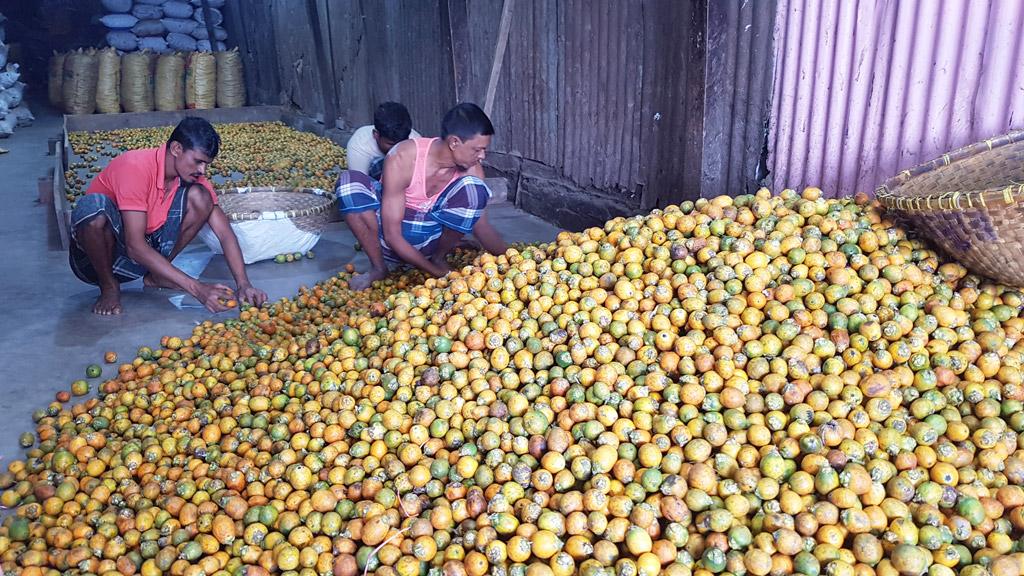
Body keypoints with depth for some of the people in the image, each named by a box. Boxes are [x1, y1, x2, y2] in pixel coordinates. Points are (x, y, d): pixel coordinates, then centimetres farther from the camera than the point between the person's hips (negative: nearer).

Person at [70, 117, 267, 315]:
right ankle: (109, 286, -11)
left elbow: (225, 233, -14)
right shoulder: (136, 167, -27)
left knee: (199, 196, -14)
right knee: (94, 205, -38)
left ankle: (156, 275, 0)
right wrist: (196, 288, -39)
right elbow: (135, 247, -33)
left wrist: (243, 284, -30)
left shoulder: (193, 178, -8)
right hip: (96, 256, -5)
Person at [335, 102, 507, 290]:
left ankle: (438, 259, -5)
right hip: (394, 241, -1)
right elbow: (392, 235, -25)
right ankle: (378, 267, -13)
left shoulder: (471, 168, -16)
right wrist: (439, 274, -28)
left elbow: (483, 227, -6)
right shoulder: (402, 158, -27)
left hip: (431, 239, 2)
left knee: (473, 187, -26)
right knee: (349, 181, -28)